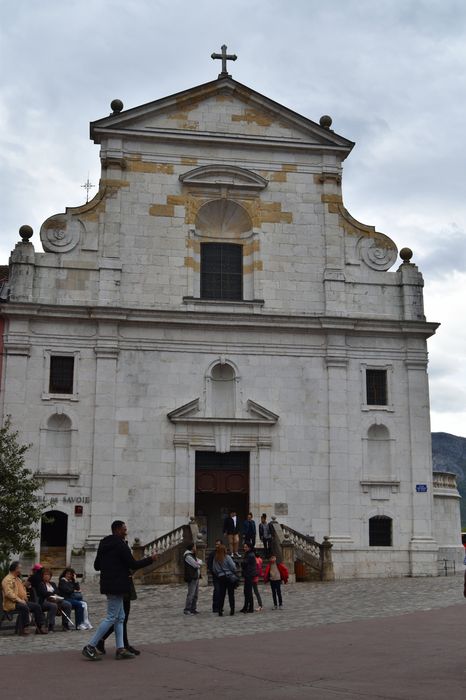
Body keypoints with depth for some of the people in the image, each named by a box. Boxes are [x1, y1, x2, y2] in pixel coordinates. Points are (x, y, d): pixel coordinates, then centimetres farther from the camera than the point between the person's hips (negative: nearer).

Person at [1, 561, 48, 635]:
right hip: (11, 603, -10)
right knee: (24, 607, -36)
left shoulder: (18, 579, 22)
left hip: (22, 601, 10)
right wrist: (19, 600, -25)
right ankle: (24, 628, -27)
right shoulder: (8, 579, -10)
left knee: (37, 606, -5)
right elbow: (8, 593, -22)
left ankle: (40, 627, -5)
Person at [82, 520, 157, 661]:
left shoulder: (104, 544, 13)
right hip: (117, 586, -10)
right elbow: (133, 564, -14)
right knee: (111, 617, -5)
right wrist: (150, 559, -3)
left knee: (120, 617, 13)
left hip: (108, 585, 10)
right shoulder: (120, 545, -14)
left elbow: (96, 566, 18)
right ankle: (90, 647, -5)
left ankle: (120, 649, 12)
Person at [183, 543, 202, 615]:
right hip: (191, 578, -10)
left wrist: (198, 563, -3)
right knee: (191, 594, -9)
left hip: (196, 577, 10)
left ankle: (193, 609, 18)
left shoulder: (193, 555, 19)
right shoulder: (188, 556, -14)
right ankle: (187, 610, -5)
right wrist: (199, 563, 2)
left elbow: (200, 562, 17)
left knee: (195, 594, 12)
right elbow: (196, 564, -18)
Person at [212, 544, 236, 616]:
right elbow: (233, 567, -10)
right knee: (231, 594, 4)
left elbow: (214, 569, 8)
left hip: (220, 578, 3)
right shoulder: (227, 557, -9)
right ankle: (232, 609, 5)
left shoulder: (215, 559, 4)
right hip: (229, 577, -3)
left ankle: (220, 610, 4)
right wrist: (234, 573, 9)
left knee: (221, 594, 7)